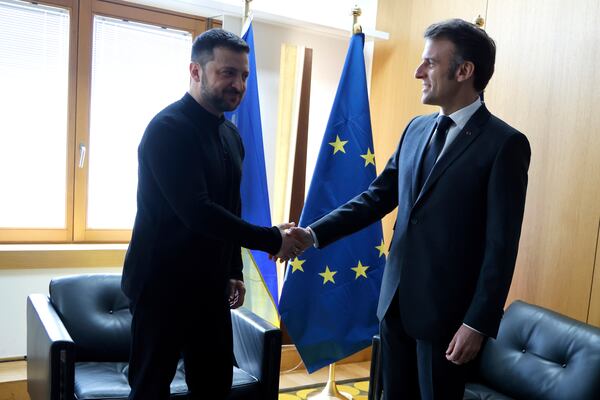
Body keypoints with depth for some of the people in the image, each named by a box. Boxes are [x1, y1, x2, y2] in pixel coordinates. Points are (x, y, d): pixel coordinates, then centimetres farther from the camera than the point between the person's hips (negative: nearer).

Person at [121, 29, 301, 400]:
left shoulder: (231, 134, 10)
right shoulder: (169, 128, -17)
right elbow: (196, 211, -26)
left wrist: (234, 271, 16)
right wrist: (271, 240, -21)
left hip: (210, 285, 8)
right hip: (164, 285, -7)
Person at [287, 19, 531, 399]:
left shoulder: (504, 144, -13)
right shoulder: (417, 129, 7)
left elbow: (502, 245, -15)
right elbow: (378, 196, 8)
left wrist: (478, 324, -16)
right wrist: (315, 233, -1)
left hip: (446, 310, -6)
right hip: (396, 298, 6)